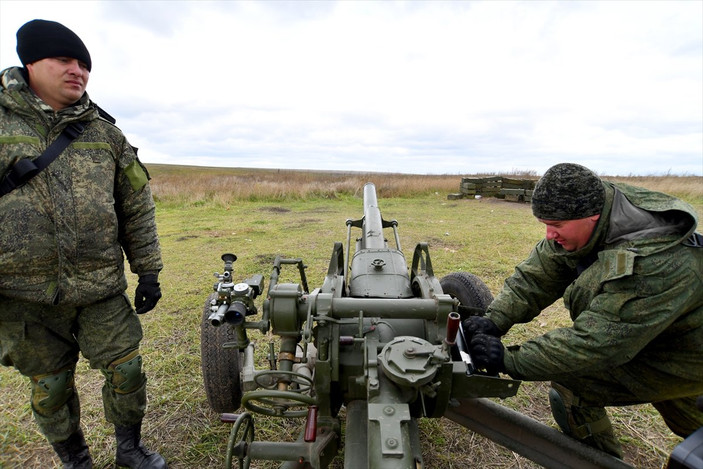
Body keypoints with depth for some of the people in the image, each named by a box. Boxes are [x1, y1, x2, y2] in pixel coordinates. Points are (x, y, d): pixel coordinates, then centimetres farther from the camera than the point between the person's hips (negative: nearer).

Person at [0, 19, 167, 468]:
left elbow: (137, 208, 5)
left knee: (127, 369, 8)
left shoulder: (106, 133, 4)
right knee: (50, 388, 15)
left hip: (102, 290, 1)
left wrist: (149, 271, 3)